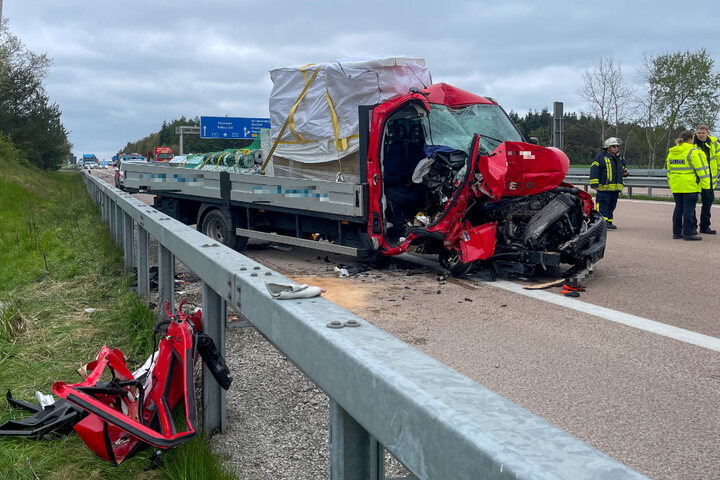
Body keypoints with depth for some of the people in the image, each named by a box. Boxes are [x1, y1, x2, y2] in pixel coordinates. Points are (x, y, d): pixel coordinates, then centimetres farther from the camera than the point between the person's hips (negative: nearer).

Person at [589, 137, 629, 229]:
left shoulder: (619, 159, 20)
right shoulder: (601, 157, -3)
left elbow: (622, 169, 34)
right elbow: (594, 170, -9)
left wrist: (625, 172, 9)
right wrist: (594, 184, -15)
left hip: (616, 188, 7)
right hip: (604, 188, -7)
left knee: (611, 206, 12)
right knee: (603, 206, -9)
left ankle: (609, 222, 20)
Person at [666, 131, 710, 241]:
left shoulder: (671, 152, 13)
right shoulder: (693, 151, -10)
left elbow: (669, 169, 20)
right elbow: (701, 168, -12)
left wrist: (671, 182, 27)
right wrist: (705, 183, -8)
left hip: (676, 186, 7)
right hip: (690, 186, -7)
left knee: (679, 208, 13)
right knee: (689, 209, -3)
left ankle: (676, 232, 15)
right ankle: (688, 233, -3)